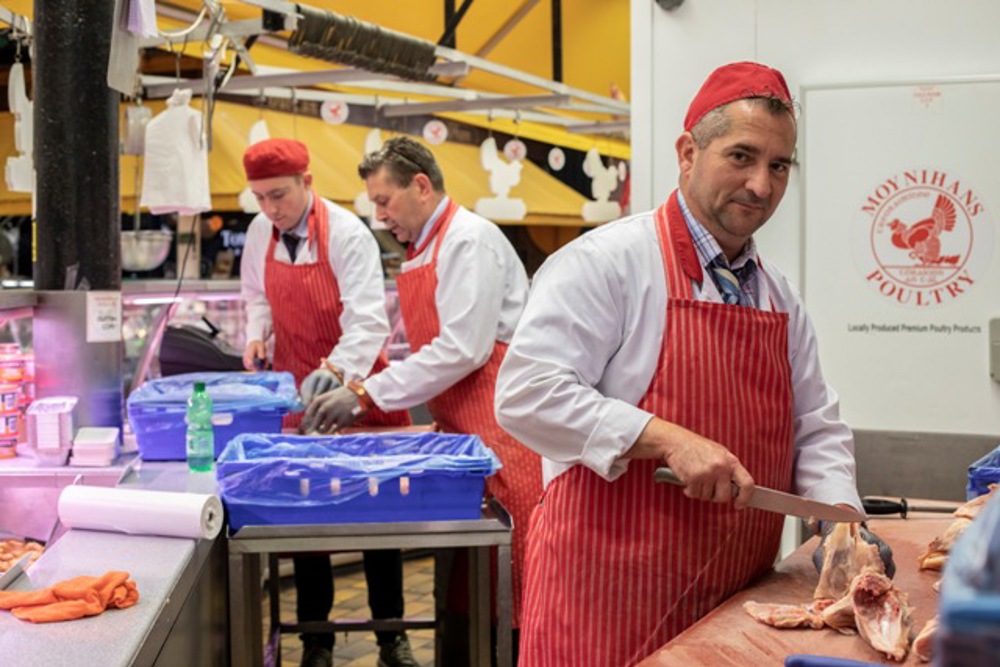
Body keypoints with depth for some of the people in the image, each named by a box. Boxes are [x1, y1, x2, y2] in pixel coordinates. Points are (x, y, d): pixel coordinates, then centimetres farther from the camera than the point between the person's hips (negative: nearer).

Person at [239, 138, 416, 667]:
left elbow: (367, 320, -25)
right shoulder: (260, 234, -2)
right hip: (295, 385, 4)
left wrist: (335, 371, -40)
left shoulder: (347, 235, -19)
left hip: (355, 382, -4)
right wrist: (257, 334, -4)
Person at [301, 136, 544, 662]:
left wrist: (366, 395, -16)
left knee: (510, 573, -5)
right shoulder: (422, 250, 16)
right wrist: (355, 386, 9)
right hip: (459, 430, 9)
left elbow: (462, 348, -20)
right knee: (464, 576, 11)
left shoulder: (469, 240, -12)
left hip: (500, 431, -9)